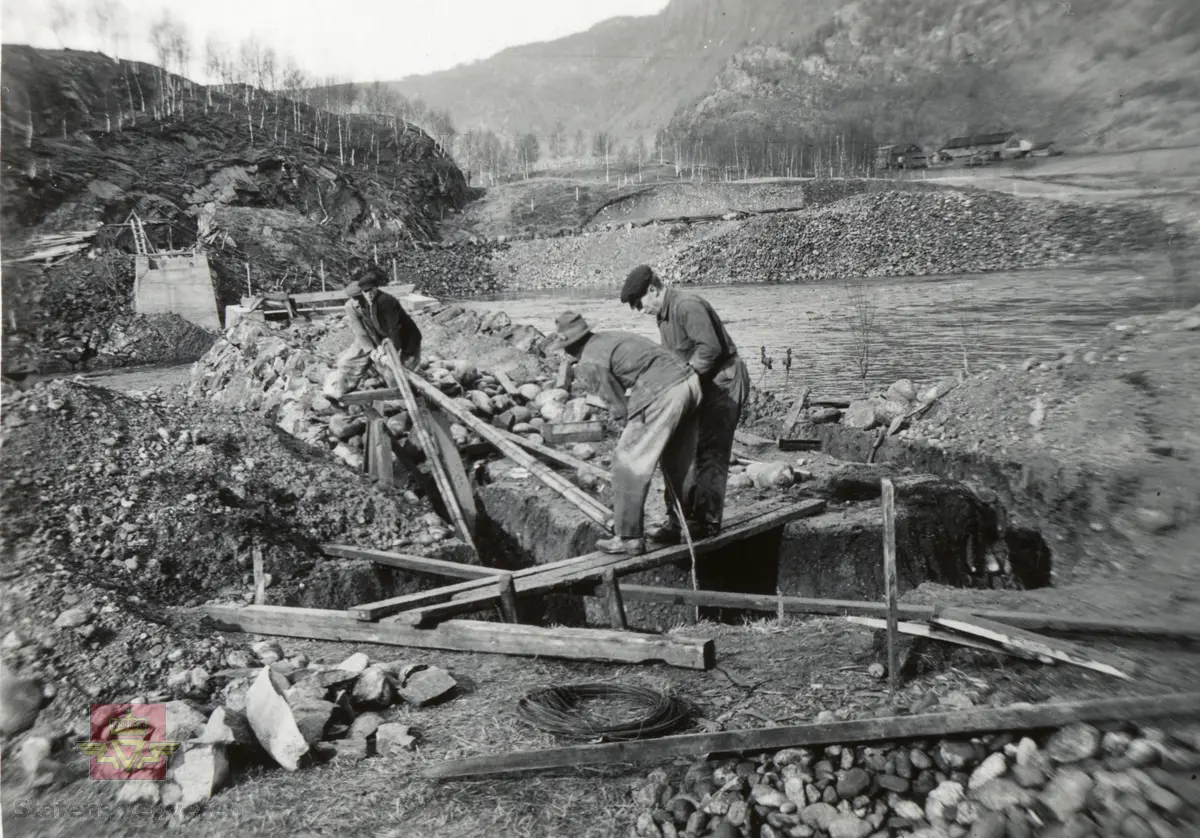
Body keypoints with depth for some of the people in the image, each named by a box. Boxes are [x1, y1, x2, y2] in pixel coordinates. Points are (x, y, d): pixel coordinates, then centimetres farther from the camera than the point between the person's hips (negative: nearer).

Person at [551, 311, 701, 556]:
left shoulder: (589, 363, -1)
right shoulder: (610, 337, 23)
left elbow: (621, 407, 1)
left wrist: (632, 426, 20)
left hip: (662, 393, -9)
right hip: (689, 381, 9)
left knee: (629, 463, 4)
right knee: (678, 465, 23)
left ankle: (629, 538, 9)